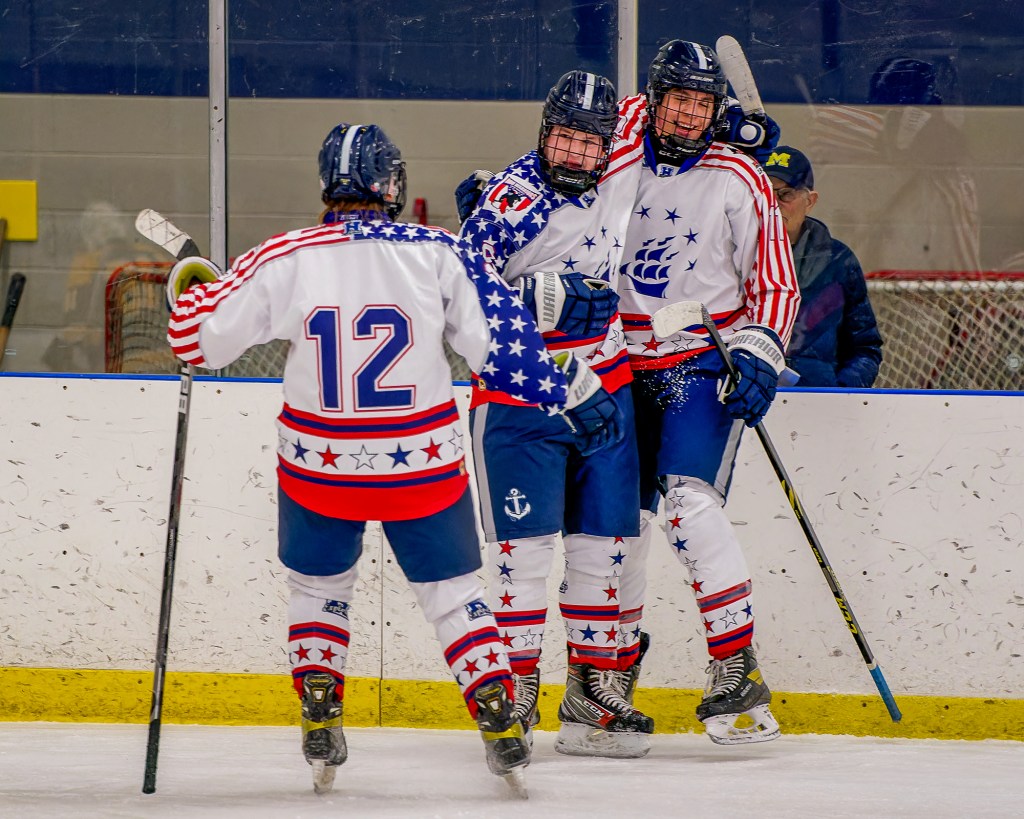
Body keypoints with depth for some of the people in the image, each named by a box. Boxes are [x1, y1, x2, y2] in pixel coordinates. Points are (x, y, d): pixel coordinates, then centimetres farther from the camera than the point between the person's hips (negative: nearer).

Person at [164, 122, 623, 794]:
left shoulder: (284, 260, -8)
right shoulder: (439, 254, -10)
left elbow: (201, 337, 0)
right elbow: (508, 342, -10)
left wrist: (191, 285, 22)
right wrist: (578, 391, 2)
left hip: (319, 465, 1)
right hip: (423, 465, -1)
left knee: (318, 588, 23)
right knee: (453, 594, 13)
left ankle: (320, 726, 16)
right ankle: (502, 728, 6)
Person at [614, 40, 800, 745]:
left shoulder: (738, 179, -5)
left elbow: (775, 279, -3)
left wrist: (758, 353, -16)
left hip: (705, 363, -4)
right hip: (627, 366, 4)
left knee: (689, 501, -21)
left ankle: (738, 675, -22)